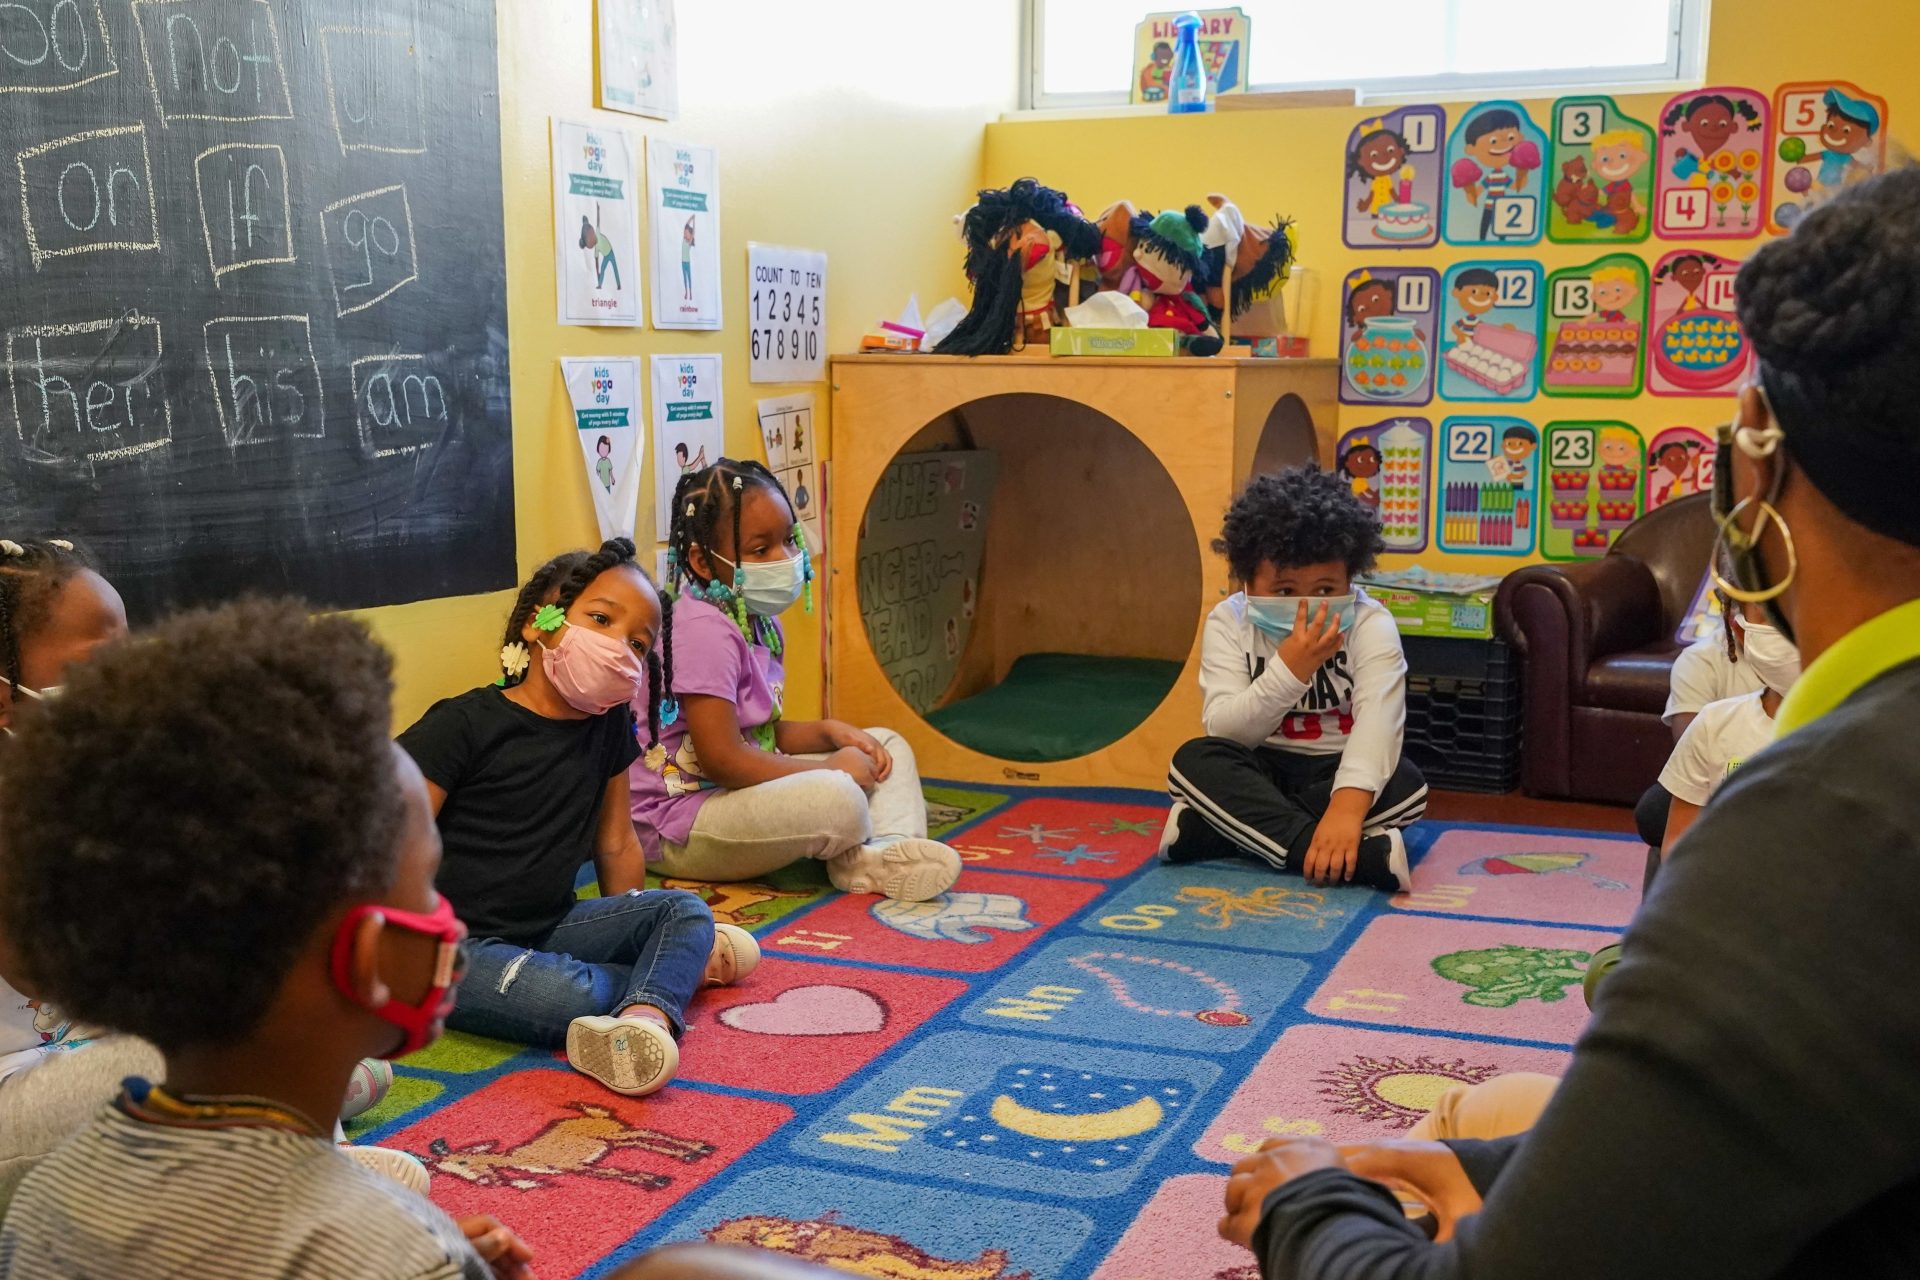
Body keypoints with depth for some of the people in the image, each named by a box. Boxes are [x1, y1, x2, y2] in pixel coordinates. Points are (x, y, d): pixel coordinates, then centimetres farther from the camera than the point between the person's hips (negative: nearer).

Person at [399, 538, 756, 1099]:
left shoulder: (607, 727, 7)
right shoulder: (464, 725, -13)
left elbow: (617, 844, 16)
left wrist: (636, 939, 20)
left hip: (548, 928, 7)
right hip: (455, 945, -7)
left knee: (685, 911, -8)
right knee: (570, 995, -31)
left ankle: (643, 1015, -35)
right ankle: (676, 971, -4)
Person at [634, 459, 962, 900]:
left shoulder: (758, 621, 10)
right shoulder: (703, 630, -22)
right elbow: (721, 758, -26)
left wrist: (827, 732, 0)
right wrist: (829, 771, -16)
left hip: (741, 790, 11)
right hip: (676, 826, -11)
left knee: (888, 747, 11)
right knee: (836, 800, -35)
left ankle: (887, 851, -15)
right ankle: (861, 857, -2)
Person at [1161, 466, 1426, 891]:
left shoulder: (1371, 625, -14)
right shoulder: (1228, 623, -10)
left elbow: (1379, 718, -30)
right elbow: (1224, 731, -18)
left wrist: (1348, 805, -48)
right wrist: (1289, 670, -34)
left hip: (1338, 772, 0)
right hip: (1259, 773, 1)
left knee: (1405, 784, -31)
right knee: (1195, 761, -28)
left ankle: (1208, 828, -31)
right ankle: (1364, 855, -40)